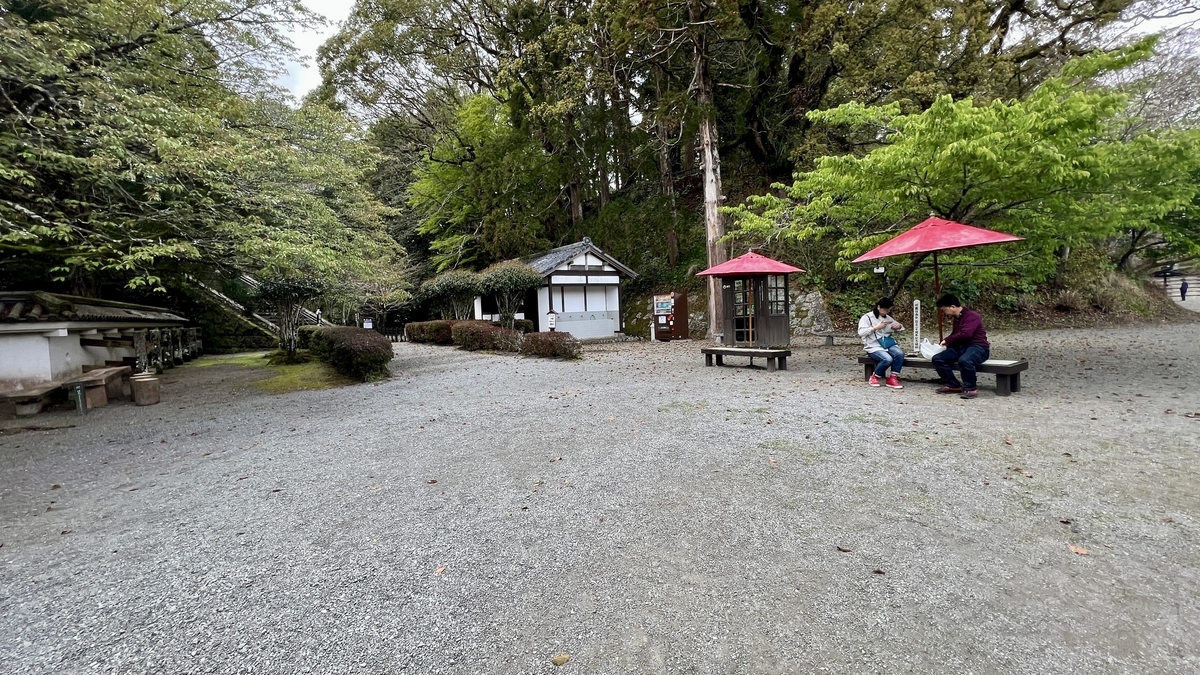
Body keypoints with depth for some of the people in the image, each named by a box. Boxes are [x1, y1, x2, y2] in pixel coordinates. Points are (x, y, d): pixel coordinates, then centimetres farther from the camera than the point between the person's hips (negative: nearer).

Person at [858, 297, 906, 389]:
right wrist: (876, 327, -15)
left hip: (888, 344, 6)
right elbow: (861, 332, -13)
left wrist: (899, 326, 3)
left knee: (900, 353, -26)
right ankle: (874, 377, -6)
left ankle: (893, 378, -15)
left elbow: (897, 329, 28)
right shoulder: (867, 317, 0)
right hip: (874, 347, -6)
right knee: (888, 359, -32)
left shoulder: (887, 318, 17)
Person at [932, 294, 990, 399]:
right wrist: (946, 344, 13)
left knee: (964, 360, -41)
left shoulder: (972, 315, -11)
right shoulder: (956, 318, 16)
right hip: (961, 347, 8)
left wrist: (947, 340, -17)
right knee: (937, 358, -13)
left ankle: (971, 388, -18)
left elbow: (965, 334, -27)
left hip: (978, 347, -8)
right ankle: (953, 385, -3)